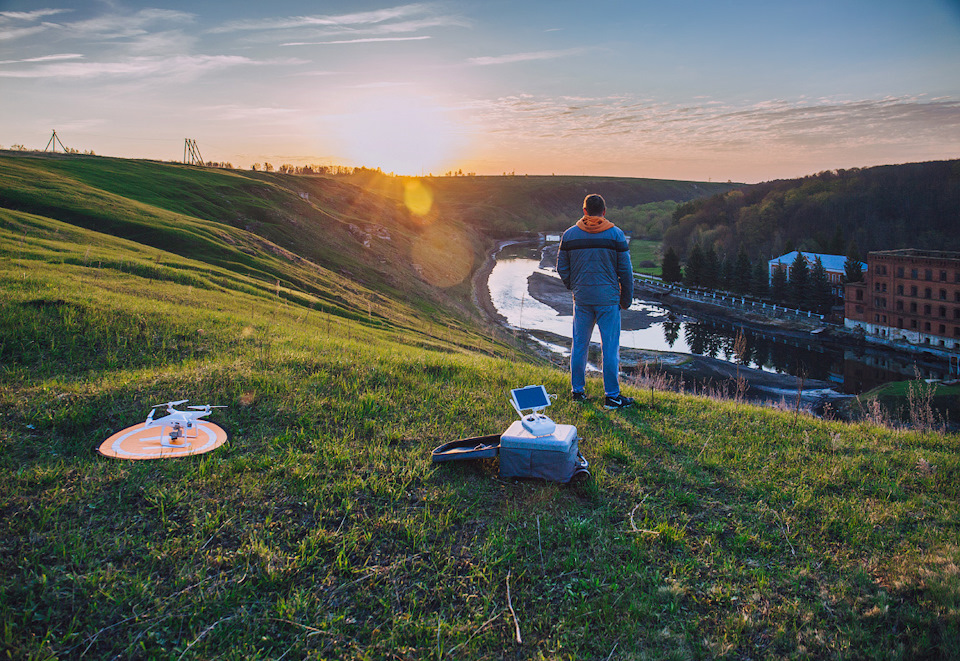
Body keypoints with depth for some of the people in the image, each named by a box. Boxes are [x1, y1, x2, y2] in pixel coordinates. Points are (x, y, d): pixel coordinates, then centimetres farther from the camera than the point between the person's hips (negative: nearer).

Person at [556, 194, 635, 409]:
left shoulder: (569, 235, 3)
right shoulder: (616, 234, -3)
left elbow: (562, 268, 8)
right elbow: (625, 270, -1)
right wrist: (626, 299, 8)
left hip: (581, 300, 3)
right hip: (608, 299, -2)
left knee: (579, 345, 12)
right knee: (610, 347, 2)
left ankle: (577, 391, 19)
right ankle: (612, 396, 6)